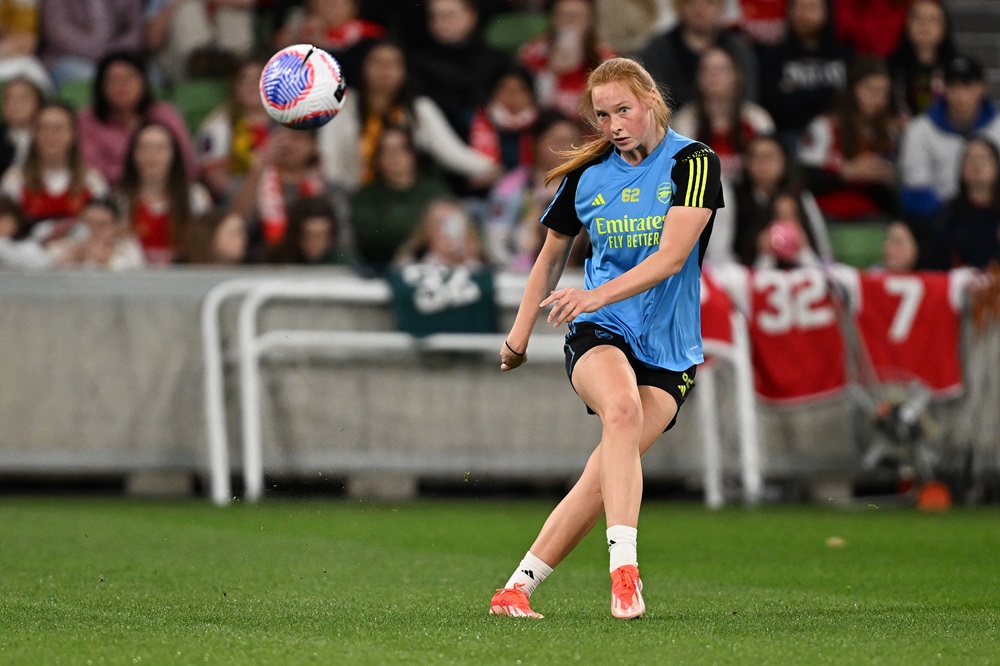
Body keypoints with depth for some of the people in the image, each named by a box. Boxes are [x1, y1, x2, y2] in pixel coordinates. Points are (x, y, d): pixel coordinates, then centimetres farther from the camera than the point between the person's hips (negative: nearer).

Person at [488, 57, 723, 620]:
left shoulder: (693, 163, -6)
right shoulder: (586, 175, 7)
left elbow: (673, 255, -18)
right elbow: (553, 256, 23)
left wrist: (598, 295, -29)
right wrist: (520, 335, 23)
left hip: (669, 349, -1)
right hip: (599, 335, 1)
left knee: (608, 473, -15)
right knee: (622, 407, -33)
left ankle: (518, 587, -3)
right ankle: (624, 568, -42)